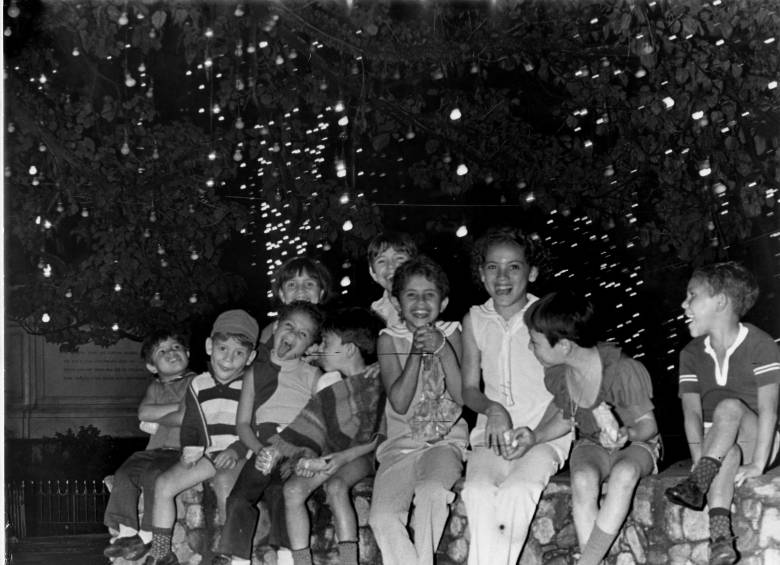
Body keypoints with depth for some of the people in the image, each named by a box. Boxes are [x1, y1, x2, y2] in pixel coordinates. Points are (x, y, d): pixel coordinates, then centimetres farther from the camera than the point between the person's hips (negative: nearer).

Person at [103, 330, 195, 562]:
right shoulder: (155, 388, 21)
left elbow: (184, 418, -13)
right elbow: (143, 412, 2)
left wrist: (156, 422, 0)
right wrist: (176, 406, -8)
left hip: (183, 450, -7)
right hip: (156, 450, 7)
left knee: (154, 475, -29)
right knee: (124, 473, -14)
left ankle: (146, 536, -23)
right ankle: (127, 532, -15)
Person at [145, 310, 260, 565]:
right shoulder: (198, 385, 10)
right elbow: (190, 424, 17)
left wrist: (236, 450, -19)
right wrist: (190, 448, -2)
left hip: (242, 455, -5)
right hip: (208, 454, 5)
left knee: (224, 481, -37)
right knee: (163, 484, -12)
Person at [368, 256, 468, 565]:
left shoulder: (449, 333, 4)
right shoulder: (390, 339, 3)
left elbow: (462, 395, -6)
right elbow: (399, 403, -8)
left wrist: (442, 350, -18)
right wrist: (416, 352, -16)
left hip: (446, 440, -1)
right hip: (401, 443, 1)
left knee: (432, 491, -34)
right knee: (382, 518, -23)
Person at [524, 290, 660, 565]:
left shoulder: (622, 371, -24)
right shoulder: (556, 375, -6)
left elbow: (648, 424, -13)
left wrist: (627, 434, -35)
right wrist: (535, 436, -3)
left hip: (637, 444, -4)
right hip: (591, 444, 4)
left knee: (624, 474, -40)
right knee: (583, 479, -34)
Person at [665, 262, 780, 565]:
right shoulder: (691, 354, 4)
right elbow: (692, 412, -6)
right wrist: (700, 460, -24)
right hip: (717, 447, 3)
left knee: (729, 407, -33)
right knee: (727, 451, -35)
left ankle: (697, 483, -47)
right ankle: (719, 536, -55)